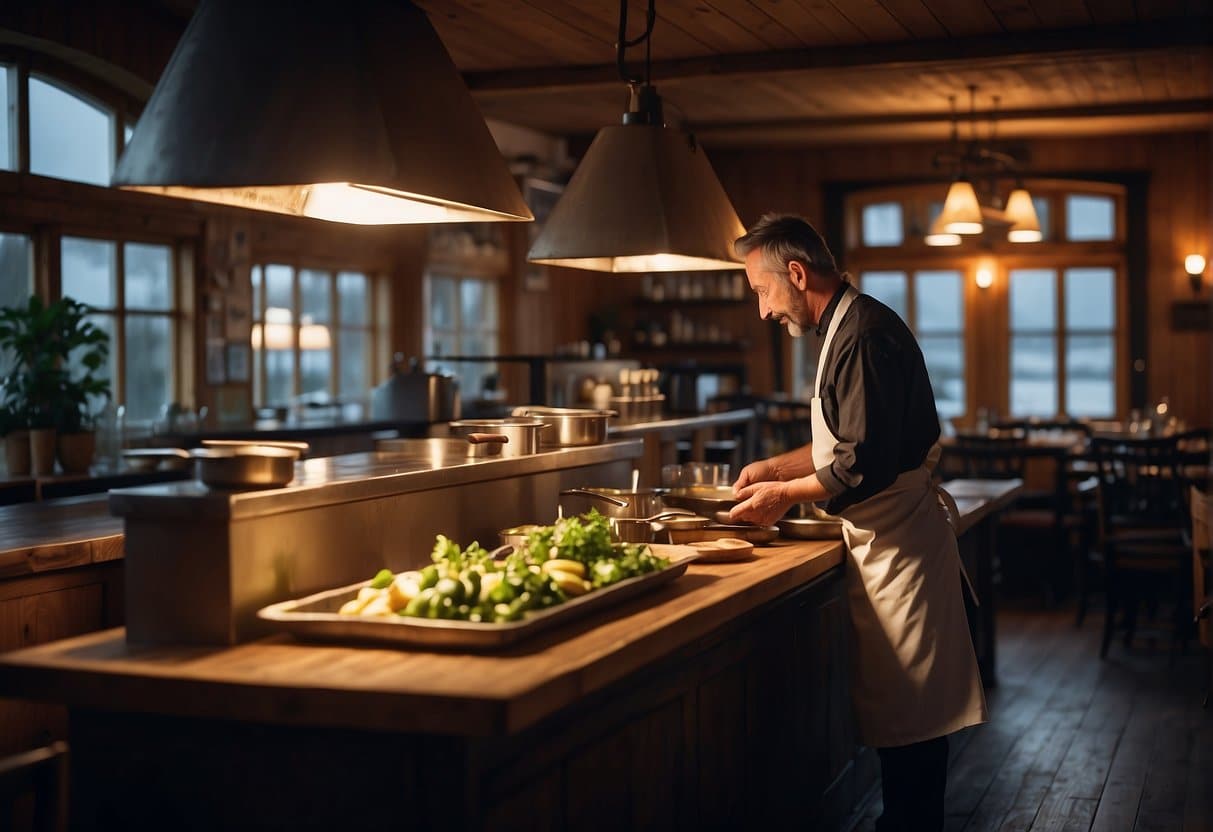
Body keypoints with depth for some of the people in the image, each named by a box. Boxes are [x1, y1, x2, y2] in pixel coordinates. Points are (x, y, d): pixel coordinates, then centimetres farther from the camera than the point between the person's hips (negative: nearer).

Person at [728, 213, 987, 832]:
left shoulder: (864, 335, -18)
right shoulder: (850, 328, 15)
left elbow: (866, 463, -24)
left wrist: (787, 494, -12)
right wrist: (775, 467, 17)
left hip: (900, 543, -10)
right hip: (884, 542, 10)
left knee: (907, 719, -2)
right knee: (897, 709, 15)